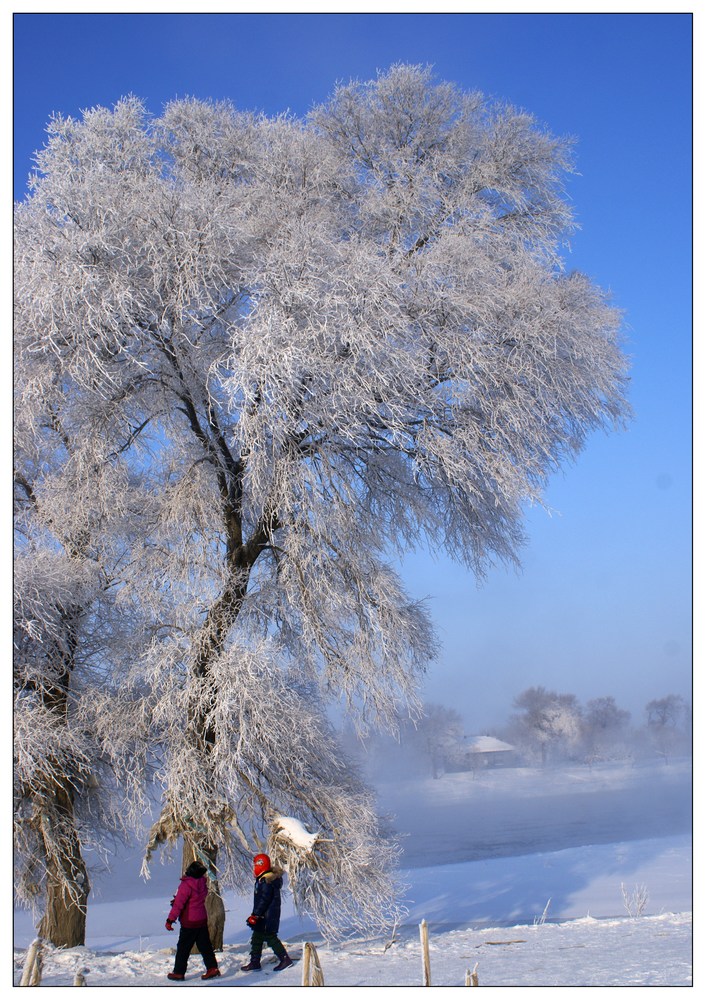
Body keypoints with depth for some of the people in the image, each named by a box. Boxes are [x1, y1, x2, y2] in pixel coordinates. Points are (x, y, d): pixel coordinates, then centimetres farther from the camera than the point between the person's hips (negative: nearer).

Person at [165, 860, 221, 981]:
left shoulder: (186, 884, -20)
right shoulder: (202, 883, 1)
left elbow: (178, 904, -20)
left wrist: (170, 919, -14)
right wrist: (177, 899, 16)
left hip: (189, 922, -6)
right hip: (202, 920, 6)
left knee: (183, 947, 6)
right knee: (204, 945, 13)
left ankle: (179, 972, 13)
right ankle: (212, 968, 6)